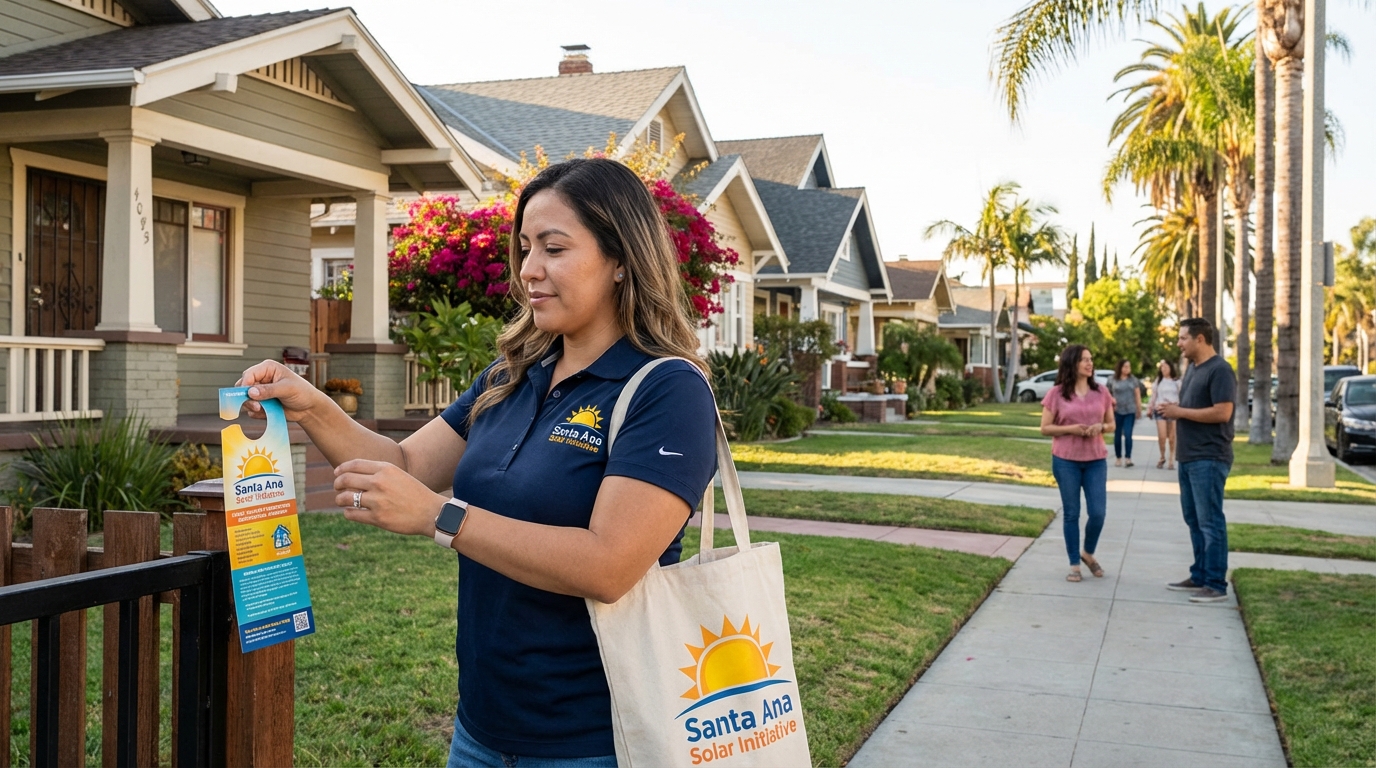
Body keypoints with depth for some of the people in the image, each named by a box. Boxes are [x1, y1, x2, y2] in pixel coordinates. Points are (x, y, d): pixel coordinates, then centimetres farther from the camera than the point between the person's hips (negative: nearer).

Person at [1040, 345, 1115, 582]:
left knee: (1097, 512, -2)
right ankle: (1074, 564, 16)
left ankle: (1088, 553, 25)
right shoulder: (1057, 394, -3)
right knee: (1071, 513, 4)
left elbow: (1111, 424, 12)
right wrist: (1070, 429, -16)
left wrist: (1100, 427, -11)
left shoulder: (1101, 392, 4)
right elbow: (1045, 428, -1)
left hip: (1096, 460, 2)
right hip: (1065, 461, -2)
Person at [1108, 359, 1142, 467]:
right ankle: (1118, 458, 15)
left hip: (1130, 411, 0)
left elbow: (1137, 395, 10)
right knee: (1117, 435, 5)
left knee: (1128, 435, -9)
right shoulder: (1112, 381, 2)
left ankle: (1128, 458, -9)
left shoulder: (1134, 380, 8)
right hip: (1117, 411, 0)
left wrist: (1139, 409, 9)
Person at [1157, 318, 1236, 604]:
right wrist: (1172, 409, 4)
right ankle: (1199, 577, 21)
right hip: (1188, 457, 10)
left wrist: (1180, 412, -15)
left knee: (1210, 522, -7)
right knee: (1194, 519, 13)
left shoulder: (1219, 370, -14)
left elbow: (1222, 412, -21)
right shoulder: (1192, 368, 15)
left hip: (1209, 459, -10)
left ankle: (1216, 585, -2)